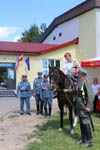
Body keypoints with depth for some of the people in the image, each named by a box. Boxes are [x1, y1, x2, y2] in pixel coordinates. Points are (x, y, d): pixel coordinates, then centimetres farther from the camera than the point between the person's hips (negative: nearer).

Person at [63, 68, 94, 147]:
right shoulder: (80, 82, 10)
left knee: (85, 122, -4)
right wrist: (68, 90, 38)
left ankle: (89, 140, 5)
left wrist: (88, 106, -26)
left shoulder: (85, 82, -18)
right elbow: (76, 90, 29)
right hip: (79, 106, 9)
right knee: (81, 122, 15)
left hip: (84, 106, -9)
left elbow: (91, 95, -24)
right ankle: (83, 138, 27)